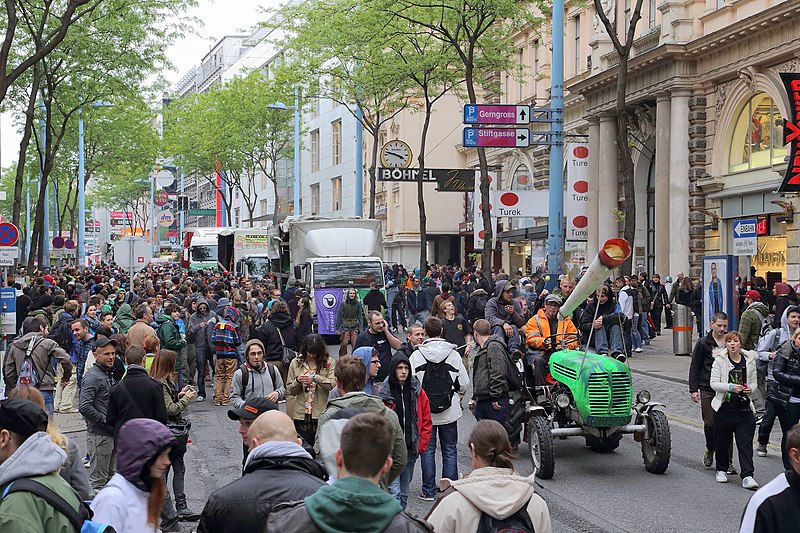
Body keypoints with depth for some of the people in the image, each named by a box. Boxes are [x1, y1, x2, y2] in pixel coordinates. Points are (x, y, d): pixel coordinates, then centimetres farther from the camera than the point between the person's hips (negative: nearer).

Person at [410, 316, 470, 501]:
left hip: (425, 411, 0)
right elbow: (464, 383, -2)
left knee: (427, 450, 8)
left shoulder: (416, 355, -9)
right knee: (449, 451, 10)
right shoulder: (453, 354, -6)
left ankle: (428, 491, 10)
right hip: (449, 411, 1)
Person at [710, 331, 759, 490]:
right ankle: (721, 470, 29)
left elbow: (753, 381, 16)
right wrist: (730, 387, -20)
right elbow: (714, 383, -5)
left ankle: (747, 476, -11)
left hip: (744, 408, 1)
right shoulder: (720, 360, -1)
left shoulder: (749, 360, 6)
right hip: (725, 407, -1)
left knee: (745, 444, -7)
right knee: (722, 442, 10)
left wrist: (750, 389, -7)